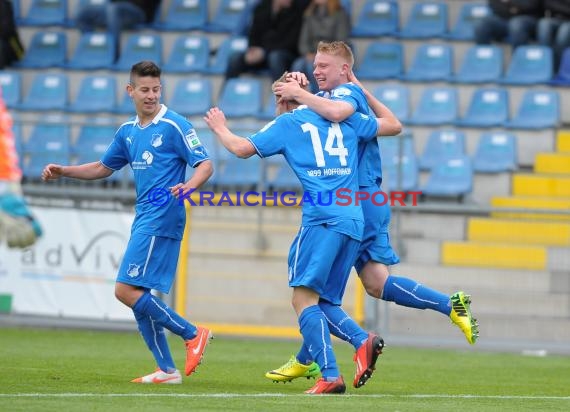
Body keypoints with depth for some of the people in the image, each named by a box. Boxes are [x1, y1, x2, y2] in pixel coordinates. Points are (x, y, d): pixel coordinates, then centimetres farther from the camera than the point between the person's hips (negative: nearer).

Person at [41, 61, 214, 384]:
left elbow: (205, 165, -10)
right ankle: (167, 370, 9)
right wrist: (62, 171, 16)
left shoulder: (174, 125, -8)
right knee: (139, 296, 6)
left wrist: (188, 186, -30)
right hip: (143, 220, 8)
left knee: (127, 290, -14)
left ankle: (193, 334, -8)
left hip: (161, 219, -8)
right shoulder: (127, 131, 15)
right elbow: (103, 168, 27)